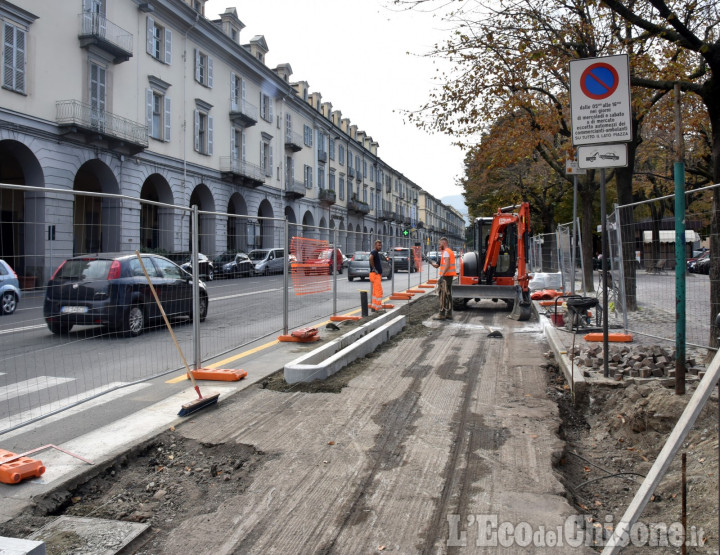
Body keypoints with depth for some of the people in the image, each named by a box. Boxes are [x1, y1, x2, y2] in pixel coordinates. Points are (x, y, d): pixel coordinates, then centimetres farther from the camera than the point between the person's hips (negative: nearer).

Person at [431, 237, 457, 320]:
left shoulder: (446, 252, -13)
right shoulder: (450, 251, 19)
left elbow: (447, 265, -23)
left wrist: (441, 275, -28)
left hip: (446, 276, -10)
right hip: (450, 275, 10)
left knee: (443, 295, -7)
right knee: (448, 295, 11)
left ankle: (442, 314, -6)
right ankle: (449, 314, 14)